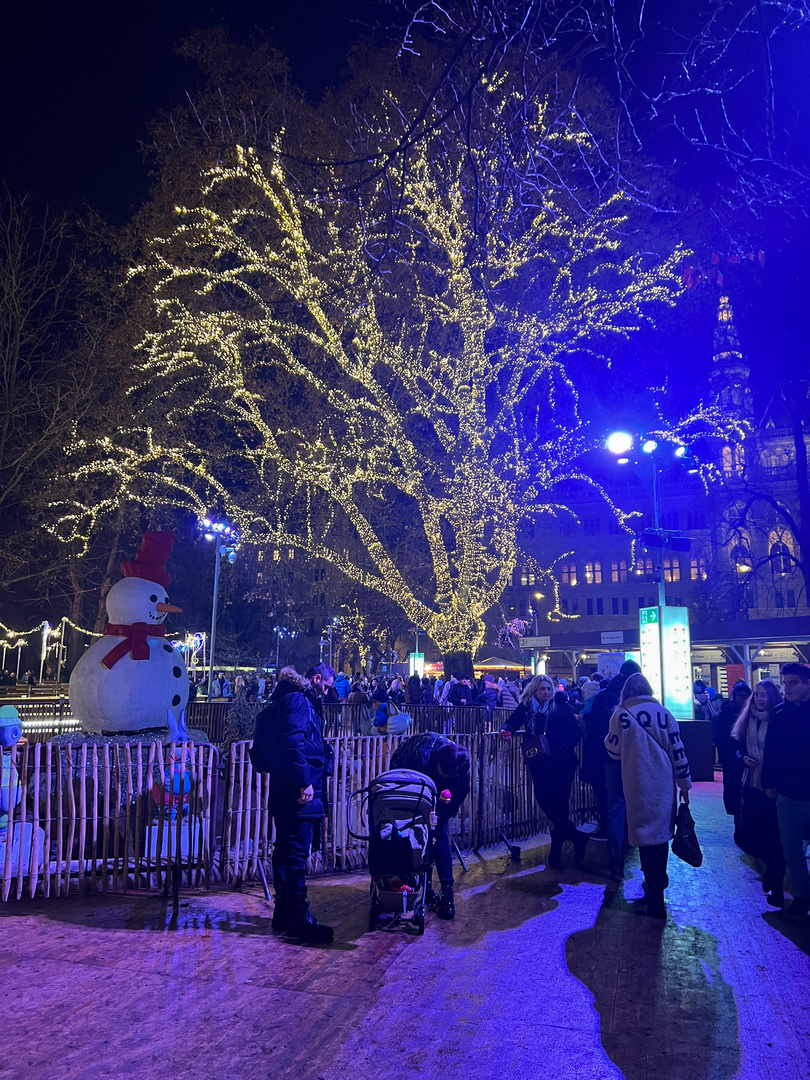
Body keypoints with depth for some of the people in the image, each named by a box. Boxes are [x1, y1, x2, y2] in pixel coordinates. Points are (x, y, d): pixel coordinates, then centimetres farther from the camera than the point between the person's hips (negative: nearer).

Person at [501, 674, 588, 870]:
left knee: (558, 802, -4)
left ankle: (556, 854, 13)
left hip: (562, 761, -3)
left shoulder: (560, 708, -3)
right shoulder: (526, 707, 4)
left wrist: (564, 745, -20)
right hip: (540, 763, 3)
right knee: (544, 800, 0)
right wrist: (506, 730, -20)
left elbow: (576, 732, -4)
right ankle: (576, 836, 21)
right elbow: (512, 722, 2)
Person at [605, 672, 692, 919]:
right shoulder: (664, 713, 1)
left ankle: (655, 901, 4)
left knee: (646, 835, 2)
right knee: (662, 831, 21)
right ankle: (659, 879, 40)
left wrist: (609, 737, 18)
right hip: (665, 784, 4)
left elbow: (614, 752, -1)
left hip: (639, 786, -4)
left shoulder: (621, 715, -7)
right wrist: (685, 783, 9)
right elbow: (677, 750, 1)